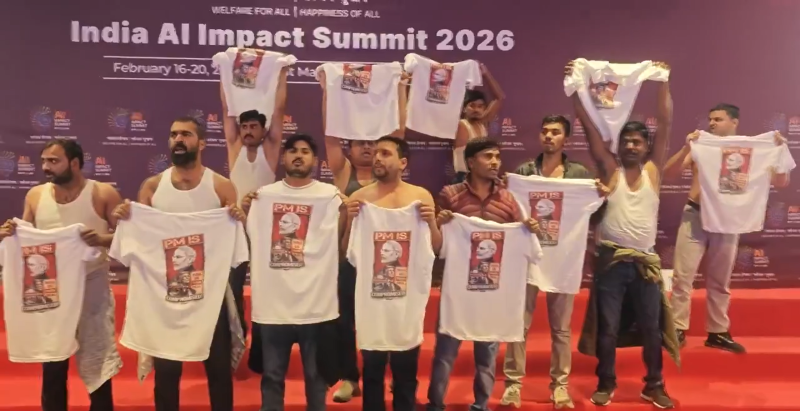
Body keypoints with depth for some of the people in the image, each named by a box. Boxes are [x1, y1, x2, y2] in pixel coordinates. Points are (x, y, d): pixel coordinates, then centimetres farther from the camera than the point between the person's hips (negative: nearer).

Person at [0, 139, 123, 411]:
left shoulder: (103, 194, -8)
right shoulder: (35, 196, 3)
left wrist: (102, 239, -28)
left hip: (92, 287, -3)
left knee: (97, 363, 6)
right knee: (52, 367, 13)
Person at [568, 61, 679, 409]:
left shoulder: (653, 169, 5)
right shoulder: (610, 169, 0)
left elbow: (666, 124, 0)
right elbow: (589, 125, -7)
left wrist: (664, 84, -4)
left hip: (646, 261, 2)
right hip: (611, 259, -2)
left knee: (651, 328, 11)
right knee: (607, 328, 7)